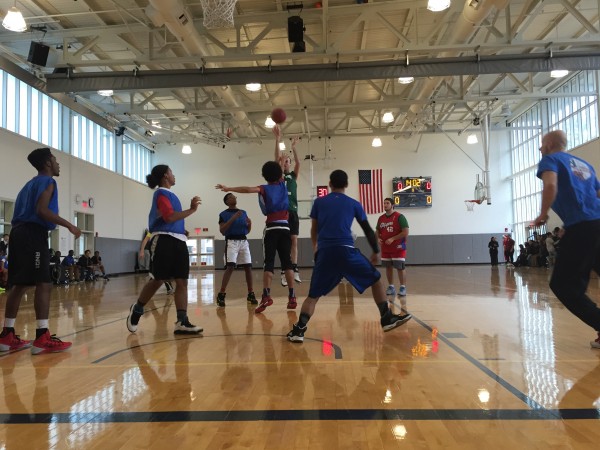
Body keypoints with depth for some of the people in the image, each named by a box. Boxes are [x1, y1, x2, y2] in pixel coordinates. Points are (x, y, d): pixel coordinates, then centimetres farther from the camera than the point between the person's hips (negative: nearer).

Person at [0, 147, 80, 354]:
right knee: (44, 284, -12)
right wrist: (69, 225, -16)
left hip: (19, 232, 10)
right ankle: (42, 338, -16)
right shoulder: (47, 181, -3)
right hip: (33, 233, -10)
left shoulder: (31, 183, 25)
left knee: (19, 284, 11)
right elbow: (41, 210, -18)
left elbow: (23, 210, 24)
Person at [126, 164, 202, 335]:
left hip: (178, 241, 9)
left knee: (182, 281, 1)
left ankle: (182, 322, 1)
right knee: (157, 279, -2)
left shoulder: (169, 194, 21)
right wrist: (192, 210, -18)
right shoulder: (161, 193, -6)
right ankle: (136, 309, 22)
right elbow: (169, 217, -19)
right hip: (164, 240, -9)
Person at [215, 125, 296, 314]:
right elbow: (279, 161, 17)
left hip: (272, 228, -3)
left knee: (269, 262, -6)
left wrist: (228, 188, -21)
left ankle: (266, 295, -18)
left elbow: (248, 189, -19)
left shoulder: (265, 189, 1)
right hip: (285, 227, 3)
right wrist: (277, 139, 24)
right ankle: (292, 296, 0)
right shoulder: (282, 184, 9)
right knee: (287, 261, 4)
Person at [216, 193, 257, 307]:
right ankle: (221, 295, -12)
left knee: (248, 267, 2)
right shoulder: (224, 214, 0)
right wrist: (233, 218, -19)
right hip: (231, 242, -5)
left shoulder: (243, 212, 14)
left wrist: (250, 224, -4)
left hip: (244, 241, 5)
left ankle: (251, 294, 12)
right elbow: (222, 231, -12)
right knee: (230, 267, -17)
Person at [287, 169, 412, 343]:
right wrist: (376, 251, 29)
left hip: (324, 252, 2)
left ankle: (299, 330, -3)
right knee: (376, 279, 18)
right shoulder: (354, 204, 13)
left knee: (313, 295, 11)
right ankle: (387, 319, 18)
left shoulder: (319, 202, 16)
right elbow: (368, 230, 16)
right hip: (346, 250, -1)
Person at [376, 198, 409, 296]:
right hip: (385, 248, 6)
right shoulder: (381, 218, 8)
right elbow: (378, 232, 18)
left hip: (398, 248, -6)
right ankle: (391, 287, 20)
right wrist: (378, 239, -4)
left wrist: (392, 239, -22)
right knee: (388, 267, 10)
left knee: (400, 267, -4)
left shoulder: (399, 217, -11)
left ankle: (403, 288, 4)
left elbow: (405, 232, -16)